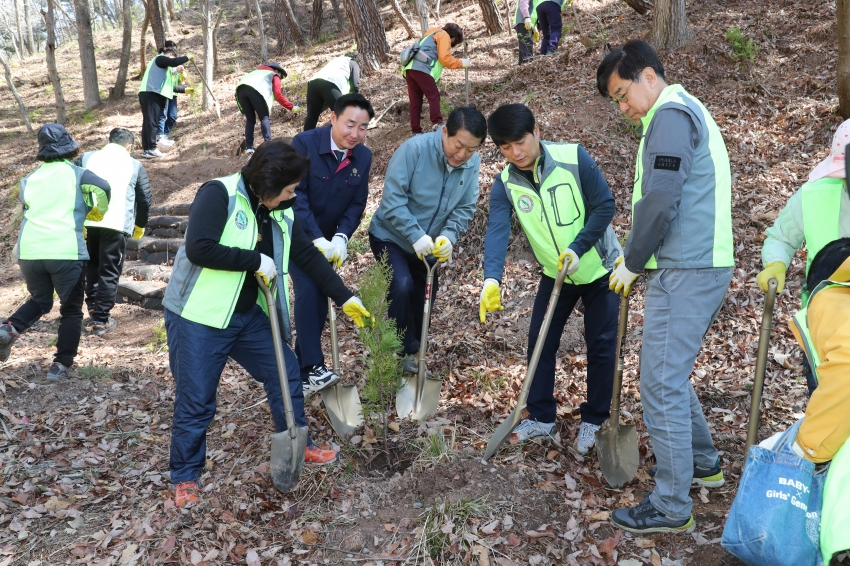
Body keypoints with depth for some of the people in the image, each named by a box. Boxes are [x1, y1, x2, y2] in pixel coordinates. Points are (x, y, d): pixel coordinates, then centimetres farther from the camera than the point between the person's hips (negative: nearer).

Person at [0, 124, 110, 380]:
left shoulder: (29, 179, 15)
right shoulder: (76, 173, 2)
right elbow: (103, 188, -15)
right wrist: (98, 212, 5)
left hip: (29, 251, 4)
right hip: (66, 251, -4)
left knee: (39, 301, 25)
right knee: (71, 310, 10)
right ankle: (60, 365, 5)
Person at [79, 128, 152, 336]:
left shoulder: (86, 158, 13)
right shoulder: (134, 166, 10)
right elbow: (145, 200, 9)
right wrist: (140, 225, 23)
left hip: (86, 223, 3)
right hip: (116, 225, -2)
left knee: (91, 265, 24)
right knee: (109, 272, 4)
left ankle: (92, 306, 28)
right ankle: (101, 320, 5)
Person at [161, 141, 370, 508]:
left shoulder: (281, 213, 4)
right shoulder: (219, 194, -17)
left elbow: (309, 256, 10)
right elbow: (198, 249, -28)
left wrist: (346, 298, 10)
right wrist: (257, 260, -22)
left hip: (248, 315, 7)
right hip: (199, 316, -7)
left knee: (286, 373, 11)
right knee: (196, 401, 1)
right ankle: (185, 477, 22)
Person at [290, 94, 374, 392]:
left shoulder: (363, 157, -7)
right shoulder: (305, 143, -21)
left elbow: (357, 204, -6)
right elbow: (295, 195, -25)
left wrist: (341, 237, -22)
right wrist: (317, 238, -31)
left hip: (326, 238, 5)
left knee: (320, 297, 5)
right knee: (308, 289, -21)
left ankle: (300, 366, 19)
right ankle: (313, 367, -19)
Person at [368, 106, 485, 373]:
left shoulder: (473, 163, -13)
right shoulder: (414, 149, -28)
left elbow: (465, 208, -10)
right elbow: (393, 200, -29)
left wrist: (448, 236, -28)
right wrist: (416, 236, -37)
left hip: (429, 245, 5)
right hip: (390, 236, -5)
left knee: (424, 297, 13)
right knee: (402, 287, -23)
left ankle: (412, 352, 34)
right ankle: (405, 352, -4)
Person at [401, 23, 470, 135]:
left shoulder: (432, 36, 36)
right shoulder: (444, 35, 6)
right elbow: (445, 58, -5)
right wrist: (461, 63, 3)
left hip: (410, 68, 9)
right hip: (421, 68, -9)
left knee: (415, 102, 7)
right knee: (434, 96, -5)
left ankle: (416, 131, 6)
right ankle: (437, 123, -16)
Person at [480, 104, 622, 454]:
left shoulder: (574, 158, -21)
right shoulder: (505, 185, -14)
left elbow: (605, 206, -18)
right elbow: (497, 231, -27)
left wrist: (577, 248, -27)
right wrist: (491, 279, -43)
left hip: (599, 267, -3)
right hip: (555, 273, 3)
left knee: (601, 346, 2)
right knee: (540, 341, 4)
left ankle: (593, 422, 20)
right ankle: (541, 418, 20)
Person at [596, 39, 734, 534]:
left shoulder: (671, 113, -10)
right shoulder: (688, 112, 22)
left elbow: (659, 201, -20)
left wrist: (631, 263, -8)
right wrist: (641, 257, 15)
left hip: (686, 272, -10)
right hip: (703, 267, 10)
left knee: (661, 384, -5)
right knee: (670, 374, 20)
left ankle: (672, 507, 4)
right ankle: (703, 462, 35)